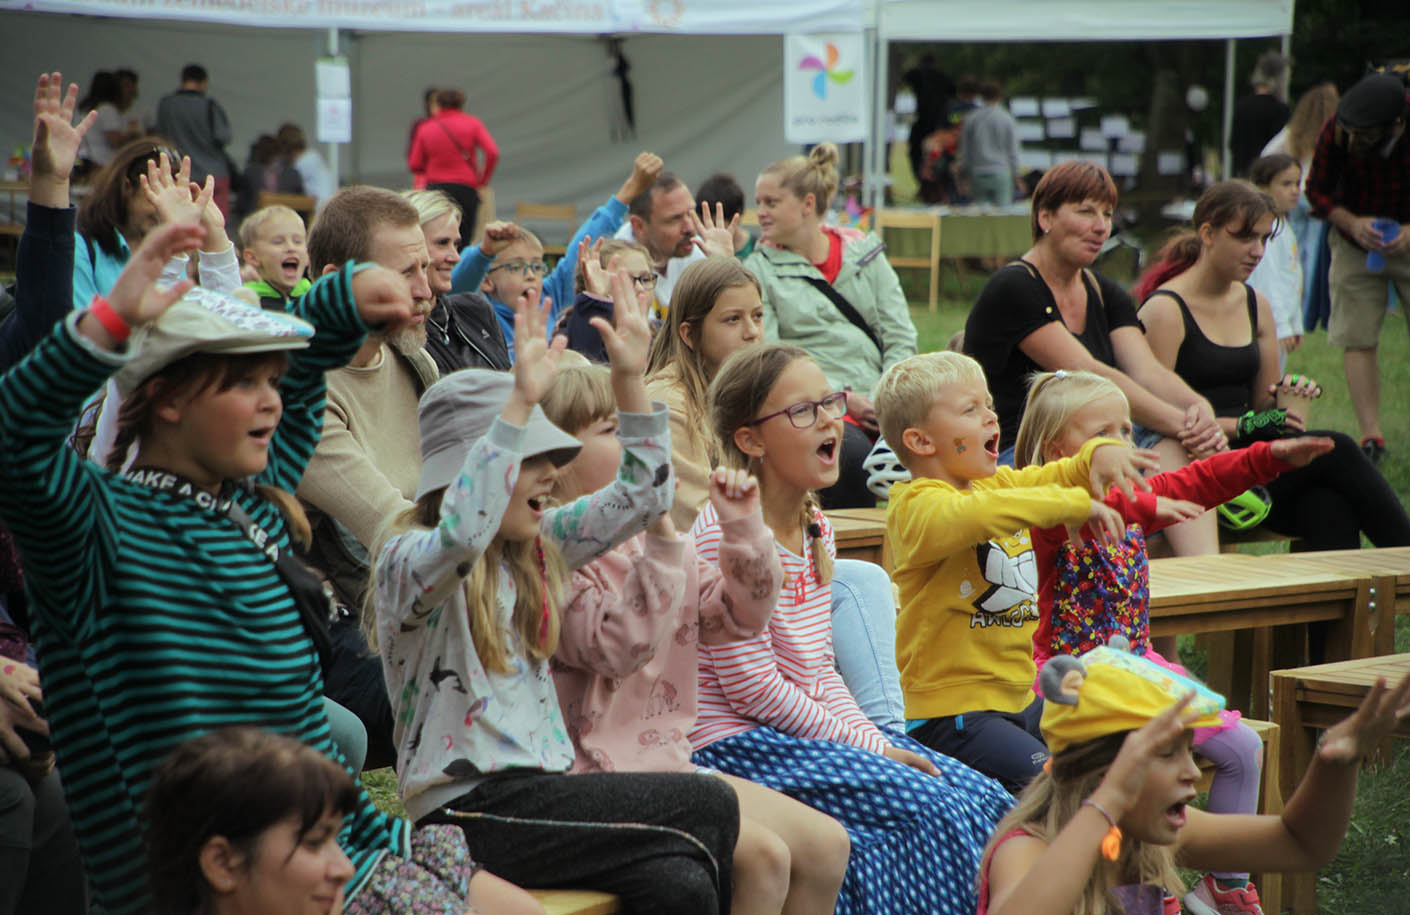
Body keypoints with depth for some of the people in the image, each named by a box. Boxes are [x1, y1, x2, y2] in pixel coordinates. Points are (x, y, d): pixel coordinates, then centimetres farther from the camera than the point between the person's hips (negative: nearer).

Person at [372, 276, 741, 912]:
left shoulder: (536, 546, 14)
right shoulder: (408, 561, -9)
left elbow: (641, 496, 19)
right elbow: (461, 535, -33)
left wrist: (629, 379, 7)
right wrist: (521, 401, -34)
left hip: (538, 793, 8)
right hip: (468, 809, -7)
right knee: (709, 806, -18)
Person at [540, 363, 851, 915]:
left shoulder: (651, 545, 14)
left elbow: (739, 618, 16)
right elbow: (620, 646, -26)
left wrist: (744, 528, 2)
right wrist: (664, 539, -29)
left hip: (670, 762, 9)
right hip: (600, 776, -9)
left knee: (826, 844, 3)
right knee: (761, 856, -24)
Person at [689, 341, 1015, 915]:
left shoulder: (816, 529, 12)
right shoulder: (728, 533, -17)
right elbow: (752, 687, -19)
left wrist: (873, 739, -2)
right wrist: (870, 749, -15)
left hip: (811, 726, 9)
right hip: (736, 743, -9)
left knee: (981, 797, -2)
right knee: (926, 808, -21)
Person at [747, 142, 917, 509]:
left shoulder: (864, 252, 18)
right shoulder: (760, 269, 9)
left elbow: (900, 336, 12)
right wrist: (841, 397, -13)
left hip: (880, 400, 3)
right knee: (853, 452, -37)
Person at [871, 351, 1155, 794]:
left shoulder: (998, 483, 14)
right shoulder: (916, 505, -16)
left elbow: (1063, 473, 23)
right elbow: (970, 516, -37)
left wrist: (1101, 454, -2)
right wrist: (1077, 504, -34)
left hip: (1019, 698, 9)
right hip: (948, 709, -9)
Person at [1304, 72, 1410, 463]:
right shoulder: (1336, 133, -21)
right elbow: (1317, 192, -5)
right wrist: (1353, 224, -22)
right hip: (1355, 247, 1)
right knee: (1357, 340, -7)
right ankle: (1371, 436, -5)